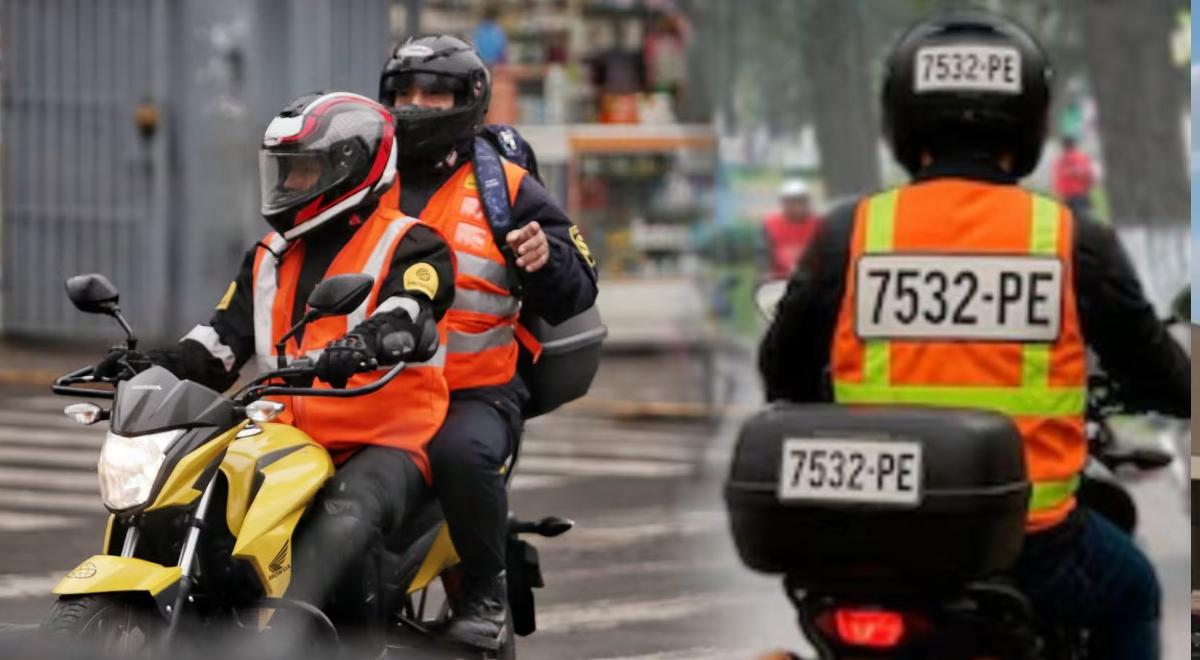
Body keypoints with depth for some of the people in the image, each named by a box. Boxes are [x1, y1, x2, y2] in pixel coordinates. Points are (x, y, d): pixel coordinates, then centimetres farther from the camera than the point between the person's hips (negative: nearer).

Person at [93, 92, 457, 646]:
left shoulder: (409, 246, 0)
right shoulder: (271, 257, 21)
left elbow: (409, 314, -20)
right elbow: (223, 338, 16)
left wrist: (362, 344, -43)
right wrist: (159, 365, -5)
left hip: (385, 440, -7)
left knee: (345, 518, -37)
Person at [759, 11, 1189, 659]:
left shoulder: (848, 234, -3)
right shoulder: (1073, 242, -6)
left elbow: (783, 375, 9)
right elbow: (1155, 375, 6)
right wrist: (1186, 390, 30)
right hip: (1030, 548, -1)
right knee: (1129, 595, 29)